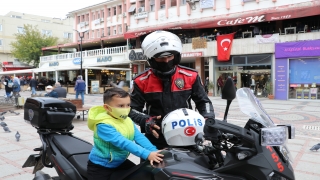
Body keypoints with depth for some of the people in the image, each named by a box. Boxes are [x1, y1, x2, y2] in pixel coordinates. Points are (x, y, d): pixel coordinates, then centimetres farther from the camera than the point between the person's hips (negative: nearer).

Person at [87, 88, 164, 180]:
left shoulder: (127, 120, -4)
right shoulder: (104, 125, -30)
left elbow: (139, 137, -13)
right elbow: (122, 143, -38)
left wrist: (153, 151, -29)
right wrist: (147, 154, -44)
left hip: (120, 162, 7)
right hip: (100, 166, -7)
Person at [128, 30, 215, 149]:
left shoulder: (190, 76, -1)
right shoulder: (142, 81, -4)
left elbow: (203, 101, 10)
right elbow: (132, 109, 0)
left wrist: (208, 120, -7)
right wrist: (146, 121, -19)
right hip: (155, 139, -1)